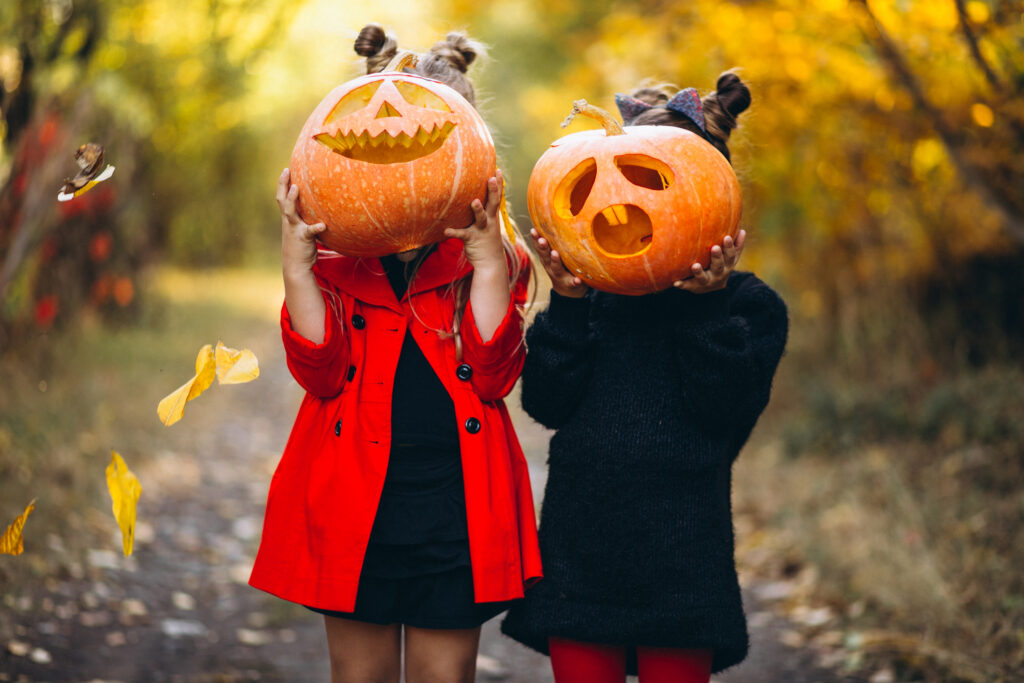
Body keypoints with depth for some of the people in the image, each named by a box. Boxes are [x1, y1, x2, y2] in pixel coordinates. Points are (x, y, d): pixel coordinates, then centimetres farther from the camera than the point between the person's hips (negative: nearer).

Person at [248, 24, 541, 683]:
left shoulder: (496, 252, 5)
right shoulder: (334, 247, 5)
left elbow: (493, 376, -10)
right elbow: (321, 372, -8)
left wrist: (487, 259, -16)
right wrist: (297, 260, -16)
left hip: (458, 503, 0)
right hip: (354, 503, 1)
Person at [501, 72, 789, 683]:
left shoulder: (749, 305, 3)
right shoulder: (593, 291, 8)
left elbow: (725, 410, -10)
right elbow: (547, 403, -2)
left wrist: (706, 306, -15)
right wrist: (567, 304, -10)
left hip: (680, 560, -2)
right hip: (579, 555, 2)